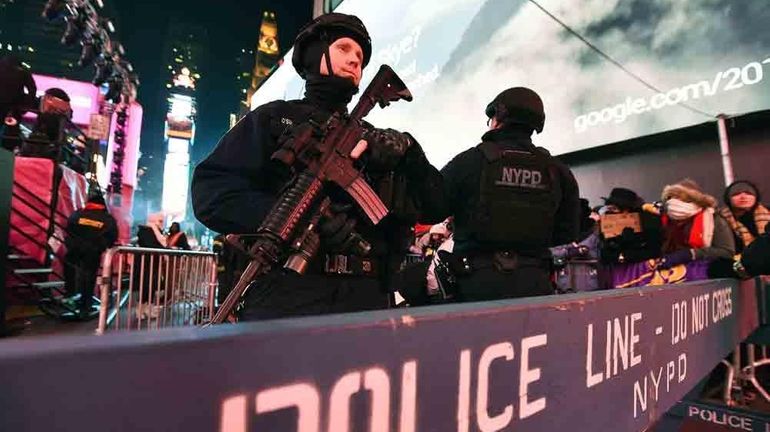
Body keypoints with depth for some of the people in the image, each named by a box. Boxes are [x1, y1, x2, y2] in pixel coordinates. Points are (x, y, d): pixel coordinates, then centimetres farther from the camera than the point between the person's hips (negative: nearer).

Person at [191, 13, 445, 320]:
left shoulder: (374, 139, 19)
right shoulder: (274, 118, 10)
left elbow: (435, 208, 12)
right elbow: (210, 191, -3)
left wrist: (407, 151, -5)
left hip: (366, 301, 3)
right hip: (285, 298, -2)